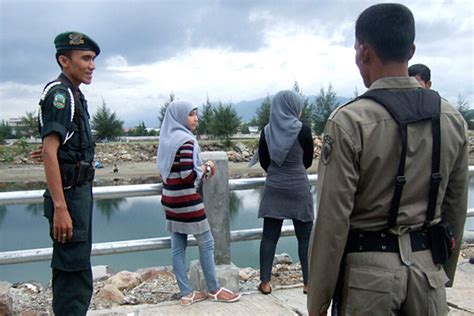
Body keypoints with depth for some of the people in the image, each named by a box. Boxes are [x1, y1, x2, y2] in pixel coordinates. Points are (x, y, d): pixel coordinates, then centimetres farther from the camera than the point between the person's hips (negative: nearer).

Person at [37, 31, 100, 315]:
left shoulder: (74, 95, 15)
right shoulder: (60, 93, -14)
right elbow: (49, 153, -23)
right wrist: (60, 208, -27)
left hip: (79, 192, 10)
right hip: (69, 195, -10)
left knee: (69, 269, 18)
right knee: (75, 272, -6)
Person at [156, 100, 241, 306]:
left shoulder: (167, 139, 10)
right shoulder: (186, 140, -17)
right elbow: (188, 175, -23)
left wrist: (200, 168, 11)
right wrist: (206, 168, -6)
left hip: (171, 198, 9)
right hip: (186, 200, -8)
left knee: (178, 246, 8)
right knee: (206, 242, 4)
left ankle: (186, 293, 14)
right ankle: (214, 290, 14)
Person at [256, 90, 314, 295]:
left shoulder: (267, 131, 0)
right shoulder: (303, 130, -9)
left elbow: (264, 162, 7)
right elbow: (308, 161, 2)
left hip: (273, 188, 3)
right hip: (298, 188, -3)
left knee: (269, 236, 7)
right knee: (305, 237, 6)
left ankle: (265, 282, 9)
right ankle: (308, 282, 11)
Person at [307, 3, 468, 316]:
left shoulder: (349, 122, -16)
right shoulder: (453, 119, 0)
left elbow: (332, 222, -16)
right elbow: (457, 211, 8)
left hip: (368, 269, -4)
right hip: (429, 266, 5)